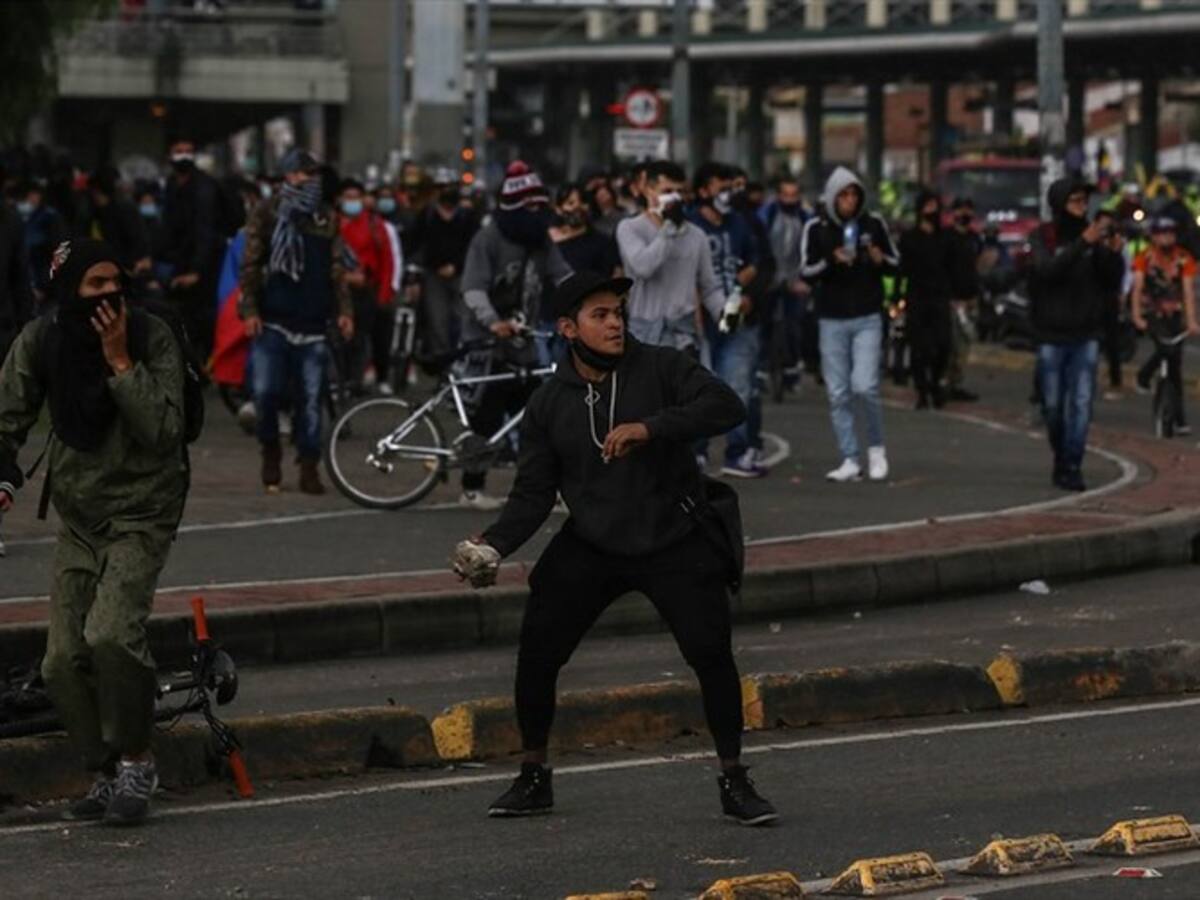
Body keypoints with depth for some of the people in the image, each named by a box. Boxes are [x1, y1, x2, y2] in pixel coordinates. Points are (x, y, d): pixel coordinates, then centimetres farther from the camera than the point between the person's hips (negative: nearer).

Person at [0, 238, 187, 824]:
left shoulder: (151, 337, -14)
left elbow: (163, 432, -22)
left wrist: (120, 362, -26)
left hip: (141, 512, -4)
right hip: (79, 518, 4)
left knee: (110, 633, -25)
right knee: (62, 663, -1)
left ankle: (135, 762, -8)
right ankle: (106, 775, 17)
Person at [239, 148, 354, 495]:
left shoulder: (326, 218, 13)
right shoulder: (268, 214, 4)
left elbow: (337, 269, 14)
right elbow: (251, 265, 0)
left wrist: (344, 310, 5)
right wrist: (249, 309, -9)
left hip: (311, 322, 2)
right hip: (272, 321, -2)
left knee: (310, 398, 1)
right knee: (266, 391, -11)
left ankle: (309, 467, 8)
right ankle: (271, 453, 12)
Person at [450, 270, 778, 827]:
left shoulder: (660, 369, -6)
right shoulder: (549, 405, 1)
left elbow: (725, 407, -20)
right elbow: (534, 492, 2)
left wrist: (650, 428, -30)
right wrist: (495, 545, -15)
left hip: (673, 544, -2)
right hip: (589, 548, 2)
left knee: (712, 655, -10)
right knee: (535, 656, -3)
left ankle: (734, 784, 6)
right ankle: (534, 778, 17)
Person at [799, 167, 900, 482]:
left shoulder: (873, 224, 3)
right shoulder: (817, 228, 0)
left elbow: (896, 264, 10)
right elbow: (806, 272, -2)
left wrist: (881, 260, -12)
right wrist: (832, 261, -19)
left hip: (868, 318, -1)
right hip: (832, 320, 1)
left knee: (865, 386, -13)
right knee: (838, 394, 0)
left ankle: (876, 448, 9)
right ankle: (850, 461, 6)